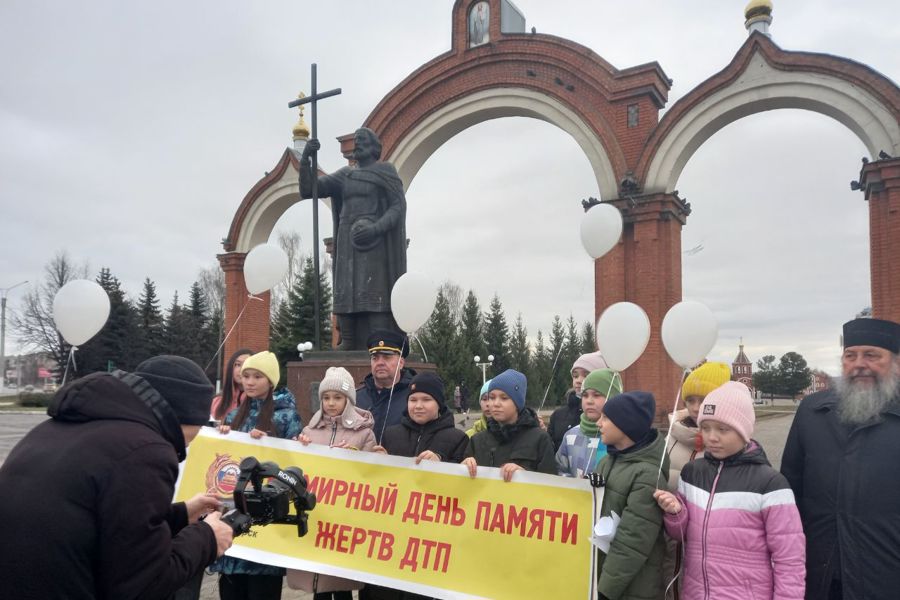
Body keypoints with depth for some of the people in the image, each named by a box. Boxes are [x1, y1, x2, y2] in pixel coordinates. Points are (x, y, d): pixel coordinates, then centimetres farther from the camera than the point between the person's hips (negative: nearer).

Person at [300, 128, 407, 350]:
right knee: (347, 297, -4)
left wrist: (375, 229, -20)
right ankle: (349, 345, -5)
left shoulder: (385, 171, 6)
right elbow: (307, 189, 13)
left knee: (374, 295, -13)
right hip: (348, 244, 5)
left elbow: (398, 207, -5)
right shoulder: (344, 175, 19)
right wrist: (305, 158, -2)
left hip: (374, 243, -5)